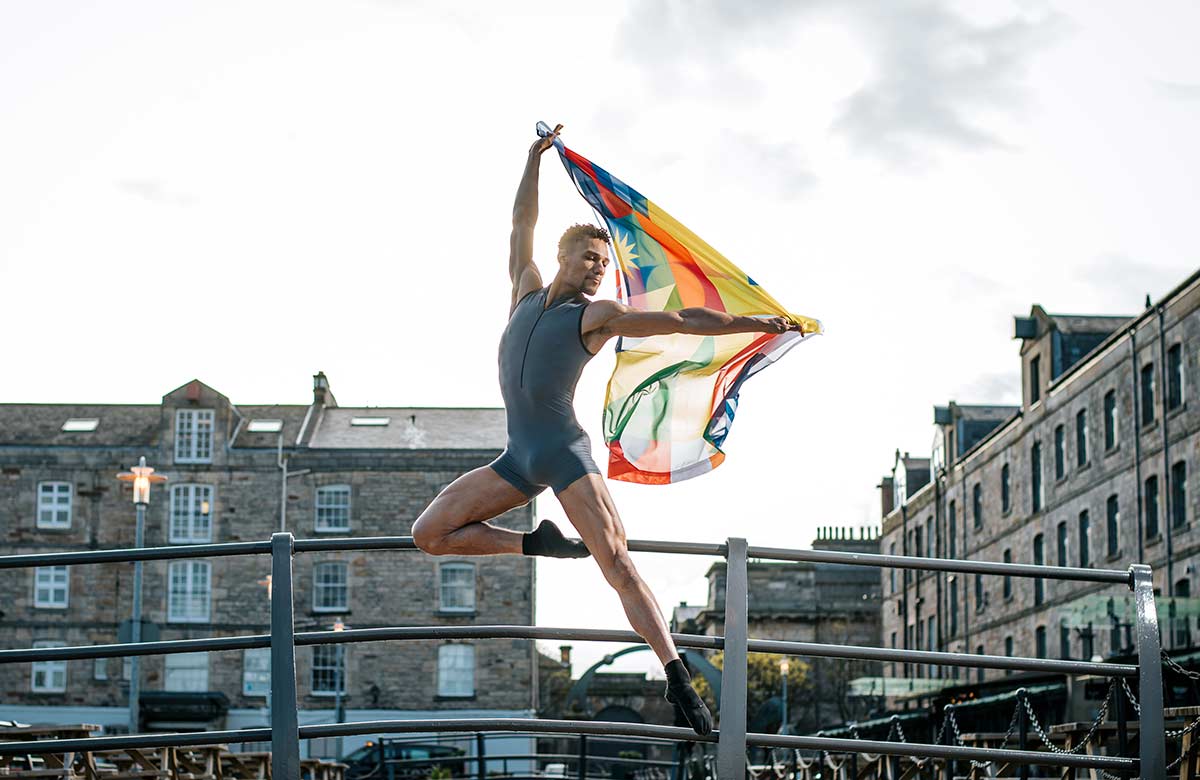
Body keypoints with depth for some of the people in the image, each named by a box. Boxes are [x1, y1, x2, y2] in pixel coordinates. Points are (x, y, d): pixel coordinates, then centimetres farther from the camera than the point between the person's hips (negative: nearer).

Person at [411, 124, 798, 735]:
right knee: (428, 534, -3)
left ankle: (678, 679, -25)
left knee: (615, 559, -20)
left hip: (565, 452, -5)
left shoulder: (597, 316, 4)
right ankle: (538, 544, 7)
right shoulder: (527, 293, 17)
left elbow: (681, 321, 1)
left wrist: (753, 323, -6)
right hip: (518, 459, 5)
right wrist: (535, 157, 28)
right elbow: (522, 223, 26)